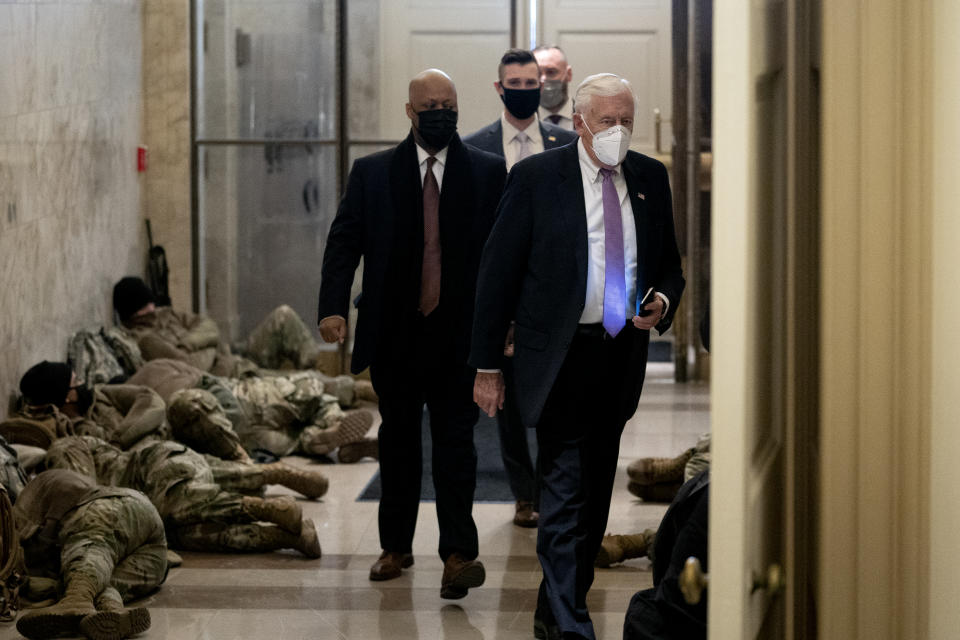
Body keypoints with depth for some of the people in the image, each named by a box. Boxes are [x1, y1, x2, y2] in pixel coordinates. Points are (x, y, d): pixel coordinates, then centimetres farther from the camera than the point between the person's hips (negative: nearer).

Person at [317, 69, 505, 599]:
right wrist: (333, 307, -11)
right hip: (394, 332, 2)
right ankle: (395, 546, 24)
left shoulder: (487, 172, 4)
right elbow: (344, 241, 2)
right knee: (398, 438, 12)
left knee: (455, 438, -8)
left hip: (459, 332, -2)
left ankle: (458, 553, -11)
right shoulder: (372, 173, 6)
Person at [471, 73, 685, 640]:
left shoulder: (650, 178, 8)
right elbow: (498, 272, -4)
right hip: (559, 358, -5)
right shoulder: (536, 177, -5)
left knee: (596, 492, 13)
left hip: (622, 359, 5)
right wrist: (488, 365, -6)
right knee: (566, 491, -12)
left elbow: (670, 266, 16)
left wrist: (663, 302, -8)